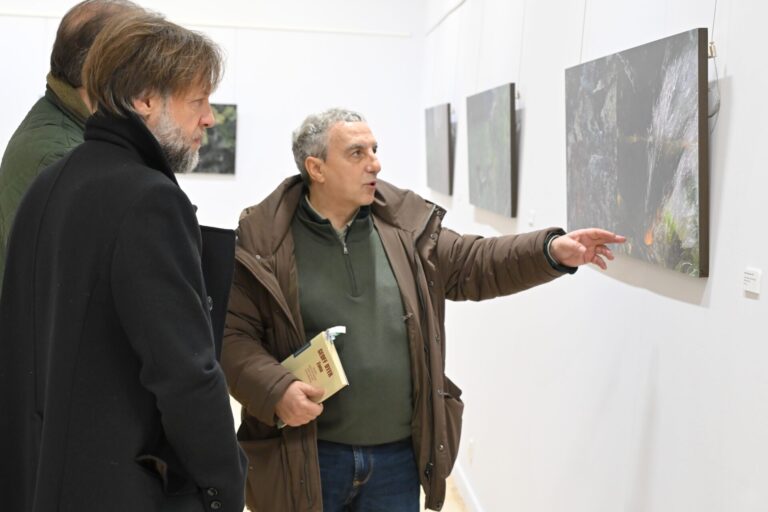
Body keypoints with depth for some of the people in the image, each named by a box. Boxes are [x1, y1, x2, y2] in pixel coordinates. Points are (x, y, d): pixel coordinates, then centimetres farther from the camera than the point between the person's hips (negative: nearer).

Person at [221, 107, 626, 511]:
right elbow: (232, 335, -8)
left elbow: (472, 265, 6)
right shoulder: (262, 241, -8)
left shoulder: (405, 225, 3)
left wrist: (552, 251, -8)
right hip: (308, 457, -3)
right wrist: (276, 390, -24)